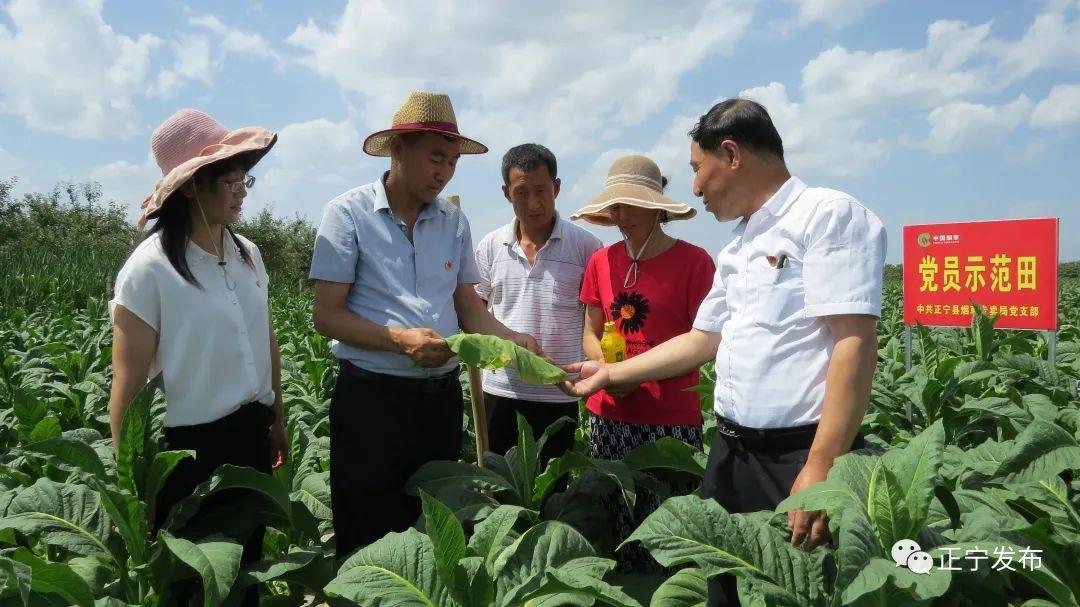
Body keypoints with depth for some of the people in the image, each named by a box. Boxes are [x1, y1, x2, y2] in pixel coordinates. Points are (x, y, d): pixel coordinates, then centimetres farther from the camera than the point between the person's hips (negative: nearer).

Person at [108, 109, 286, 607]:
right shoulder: (150, 268, -16)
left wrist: (277, 417, 17)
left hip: (250, 436, 6)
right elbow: (129, 383, -14)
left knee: (248, 565, 20)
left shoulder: (248, 254, 2)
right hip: (187, 448, -5)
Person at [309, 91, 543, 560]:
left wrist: (512, 340, -8)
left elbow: (469, 306, 10)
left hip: (442, 394, 5)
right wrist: (400, 339, -22)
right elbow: (326, 315, -9)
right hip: (371, 395, -4)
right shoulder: (349, 214, -6)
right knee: (368, 541, 6)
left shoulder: (454, 221, 8)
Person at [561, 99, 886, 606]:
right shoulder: (736, 249, 16)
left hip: (799, 456, -8)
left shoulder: (830, 214, -11)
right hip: (729, 452, 8)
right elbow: (703, 341, 22)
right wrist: (610, 373, 22)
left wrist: (822, 465, -24)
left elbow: (855, 342, -19)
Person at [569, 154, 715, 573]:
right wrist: (605, 366, -10)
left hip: (671, 419, -4)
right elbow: (590, 334, 12)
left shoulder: (693, 261, -6)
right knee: (612, 524, 14)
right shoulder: (601, 262, 7)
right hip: (608, 417, 4)